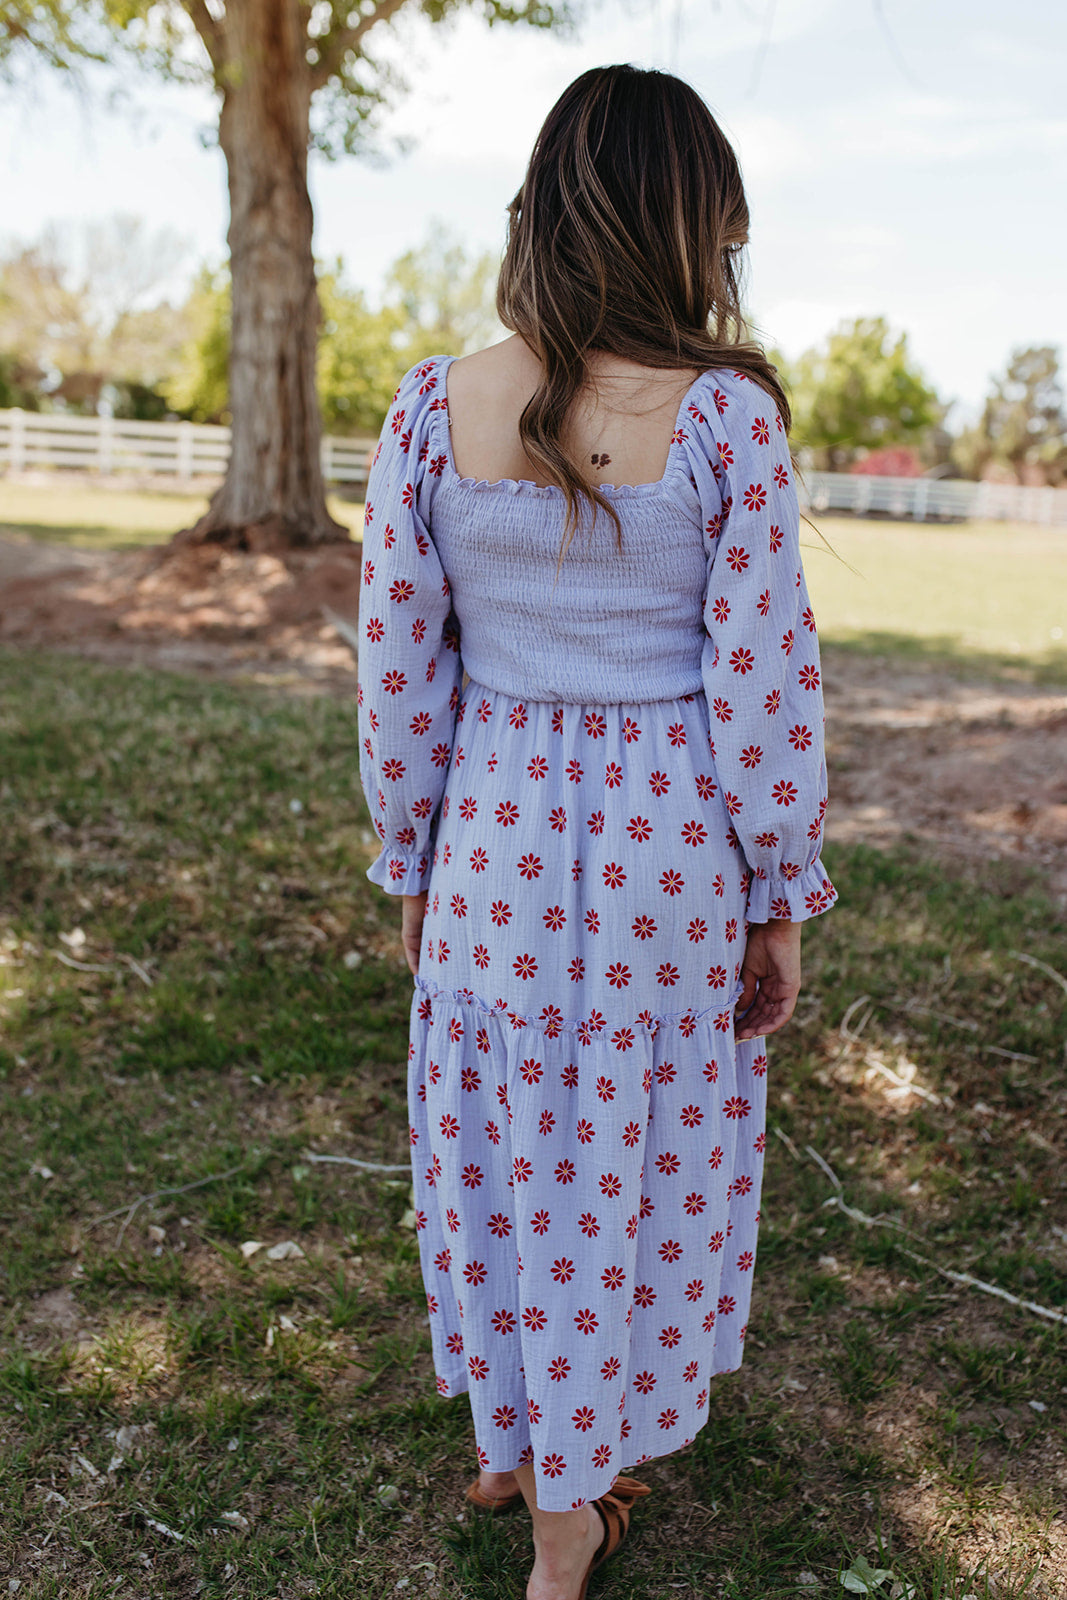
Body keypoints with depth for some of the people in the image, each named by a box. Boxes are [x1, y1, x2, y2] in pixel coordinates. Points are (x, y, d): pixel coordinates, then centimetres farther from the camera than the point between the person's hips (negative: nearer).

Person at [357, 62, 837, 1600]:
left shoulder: (433, 407, -6)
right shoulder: (727, 414, -13)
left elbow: (398, 667, -2)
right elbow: (764, 681, -11)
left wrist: (412, 864, 10)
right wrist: (783, 901, 1)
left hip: (493, 842, 2)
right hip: (667, 851, -2)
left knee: (502, 1146, 21)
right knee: (633, 1164, 15)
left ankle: (508, 1437, 46)